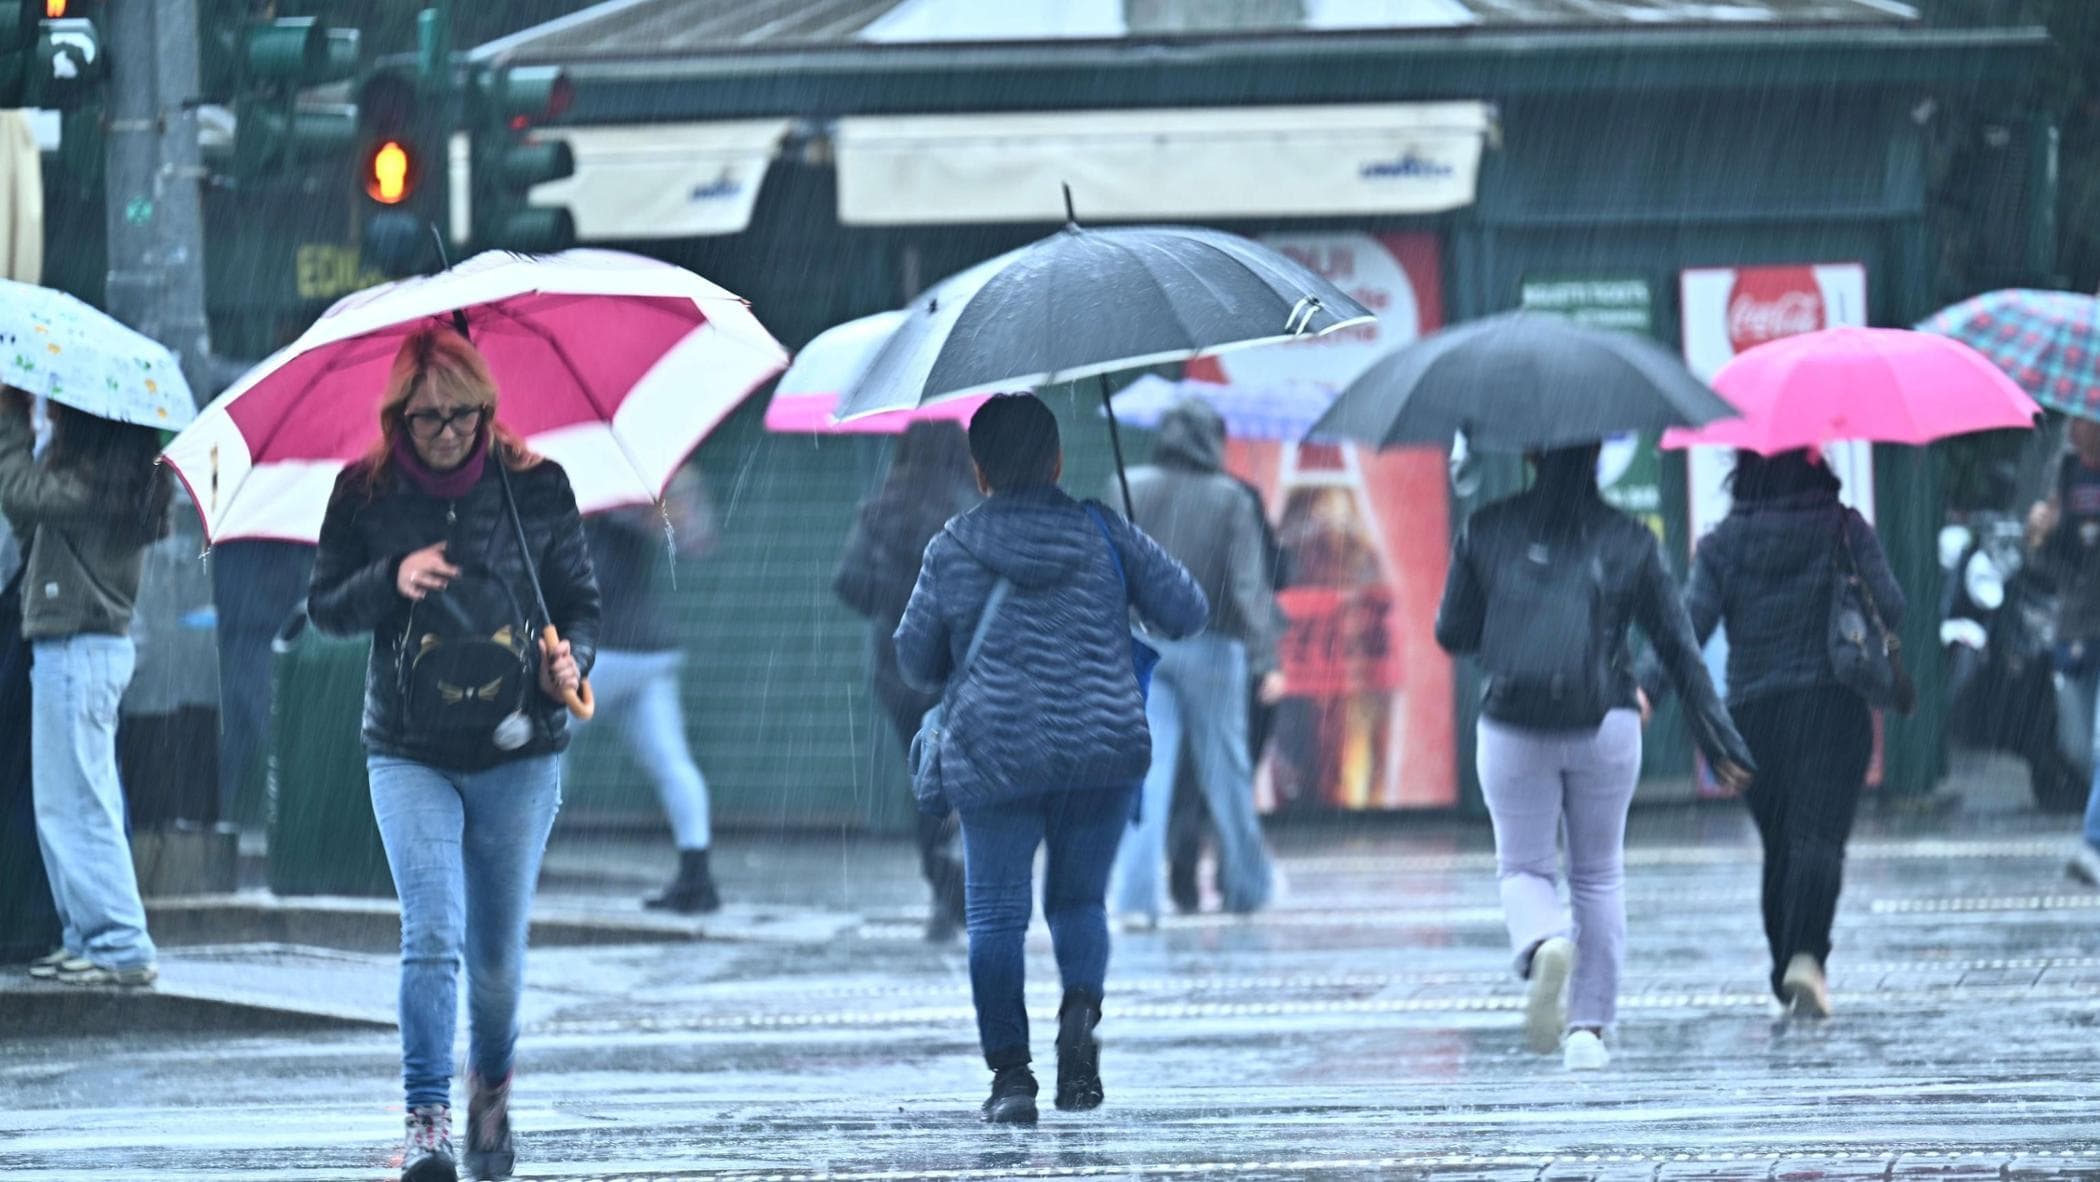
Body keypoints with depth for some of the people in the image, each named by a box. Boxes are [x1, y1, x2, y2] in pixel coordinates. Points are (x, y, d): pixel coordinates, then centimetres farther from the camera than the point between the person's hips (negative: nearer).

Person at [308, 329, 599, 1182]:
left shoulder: (535, 487, 0)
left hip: (518, 753, 1)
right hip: (410, 752, -1)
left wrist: (571, 661, -12)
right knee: (432, 935, -17)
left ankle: (491, 1086, 36)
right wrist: (390, 581, -15)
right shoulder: (364, 494, 0)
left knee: (497, 952, 8)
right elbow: (326, 606, 4)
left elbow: (580, 599, 8)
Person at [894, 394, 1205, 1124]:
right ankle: (1081, 1008, -15)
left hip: (996, 758, -2)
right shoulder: (1103, 536, 2)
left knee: (996, 912, 4)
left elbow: (916, 664, 8)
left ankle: (1010, 1070, -7)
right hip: (1105, 750, 2)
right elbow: (1188, 613, 5)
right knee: (1079, 898, 15)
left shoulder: (952, 552, 0)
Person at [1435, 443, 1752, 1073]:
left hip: (1514, 728, -1)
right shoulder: (1630, 542, 2)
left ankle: (1543, 944, -25)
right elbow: (1678, 646, 3)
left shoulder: (1487, 532, 1)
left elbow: (1452, 635, 5)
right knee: (1599, 875, 15)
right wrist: (1718, 736, 7)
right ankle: (1588, 1027, 9)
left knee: (1524, 867, 10)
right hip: (1605, 728, 1)